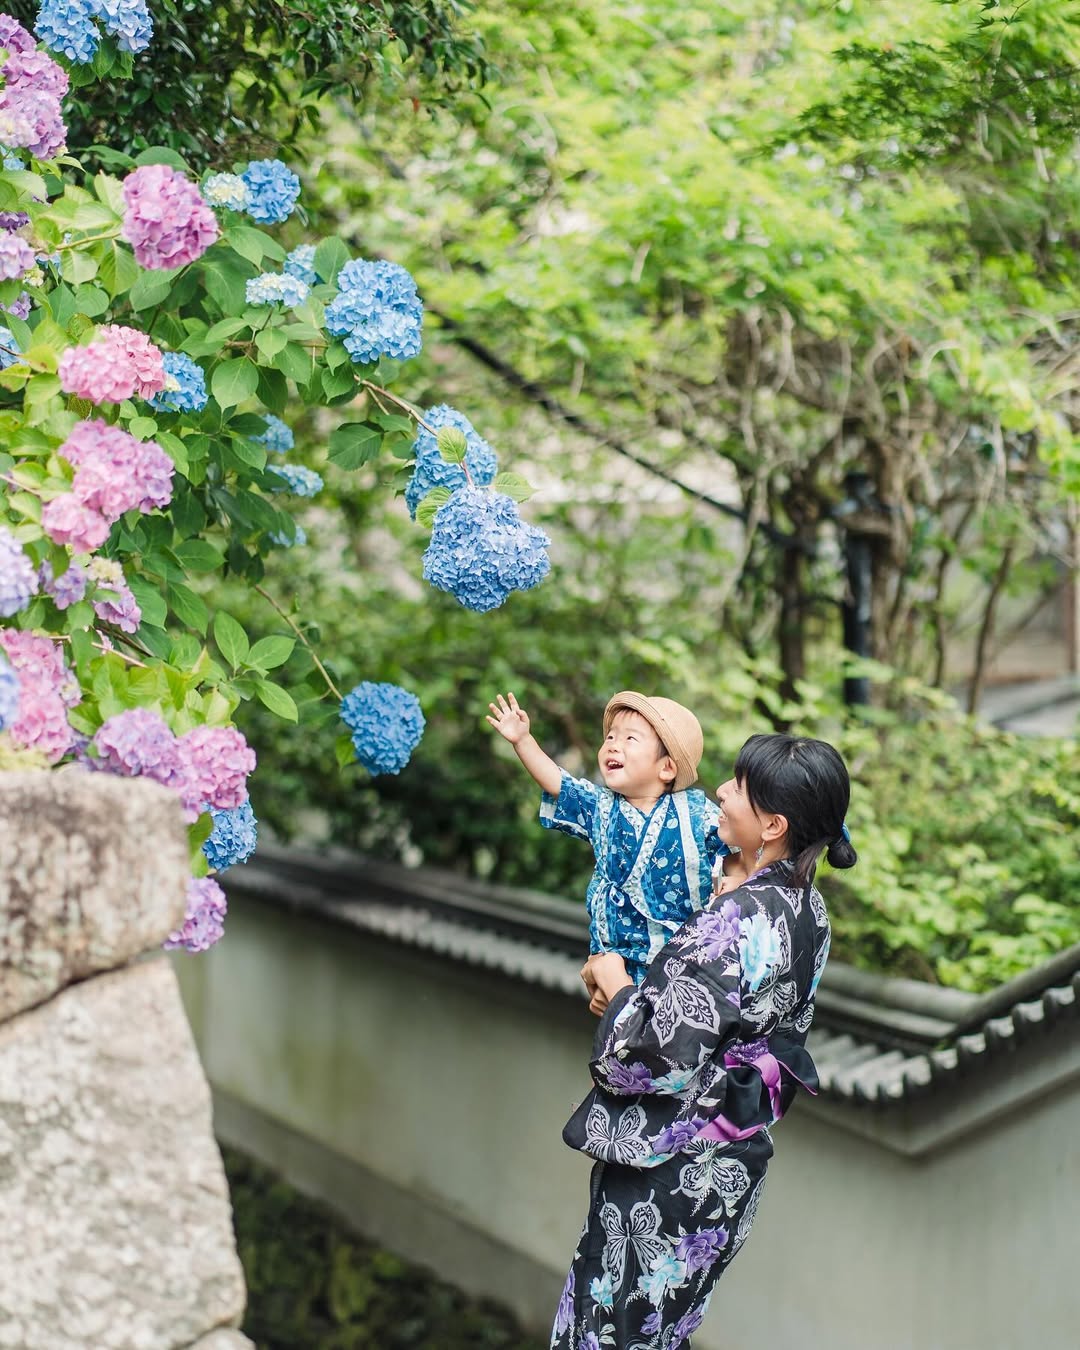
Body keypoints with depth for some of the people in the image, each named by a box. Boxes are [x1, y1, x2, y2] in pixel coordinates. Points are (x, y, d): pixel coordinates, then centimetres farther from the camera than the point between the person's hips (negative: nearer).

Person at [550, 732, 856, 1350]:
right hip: (735, 1154, 9)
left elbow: (663, 1054, -27)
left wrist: (615, 984, -9)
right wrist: (635, 990, 3)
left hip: (673, 1168, -9)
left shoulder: (739, 920, -26)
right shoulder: (808, 907, 3)